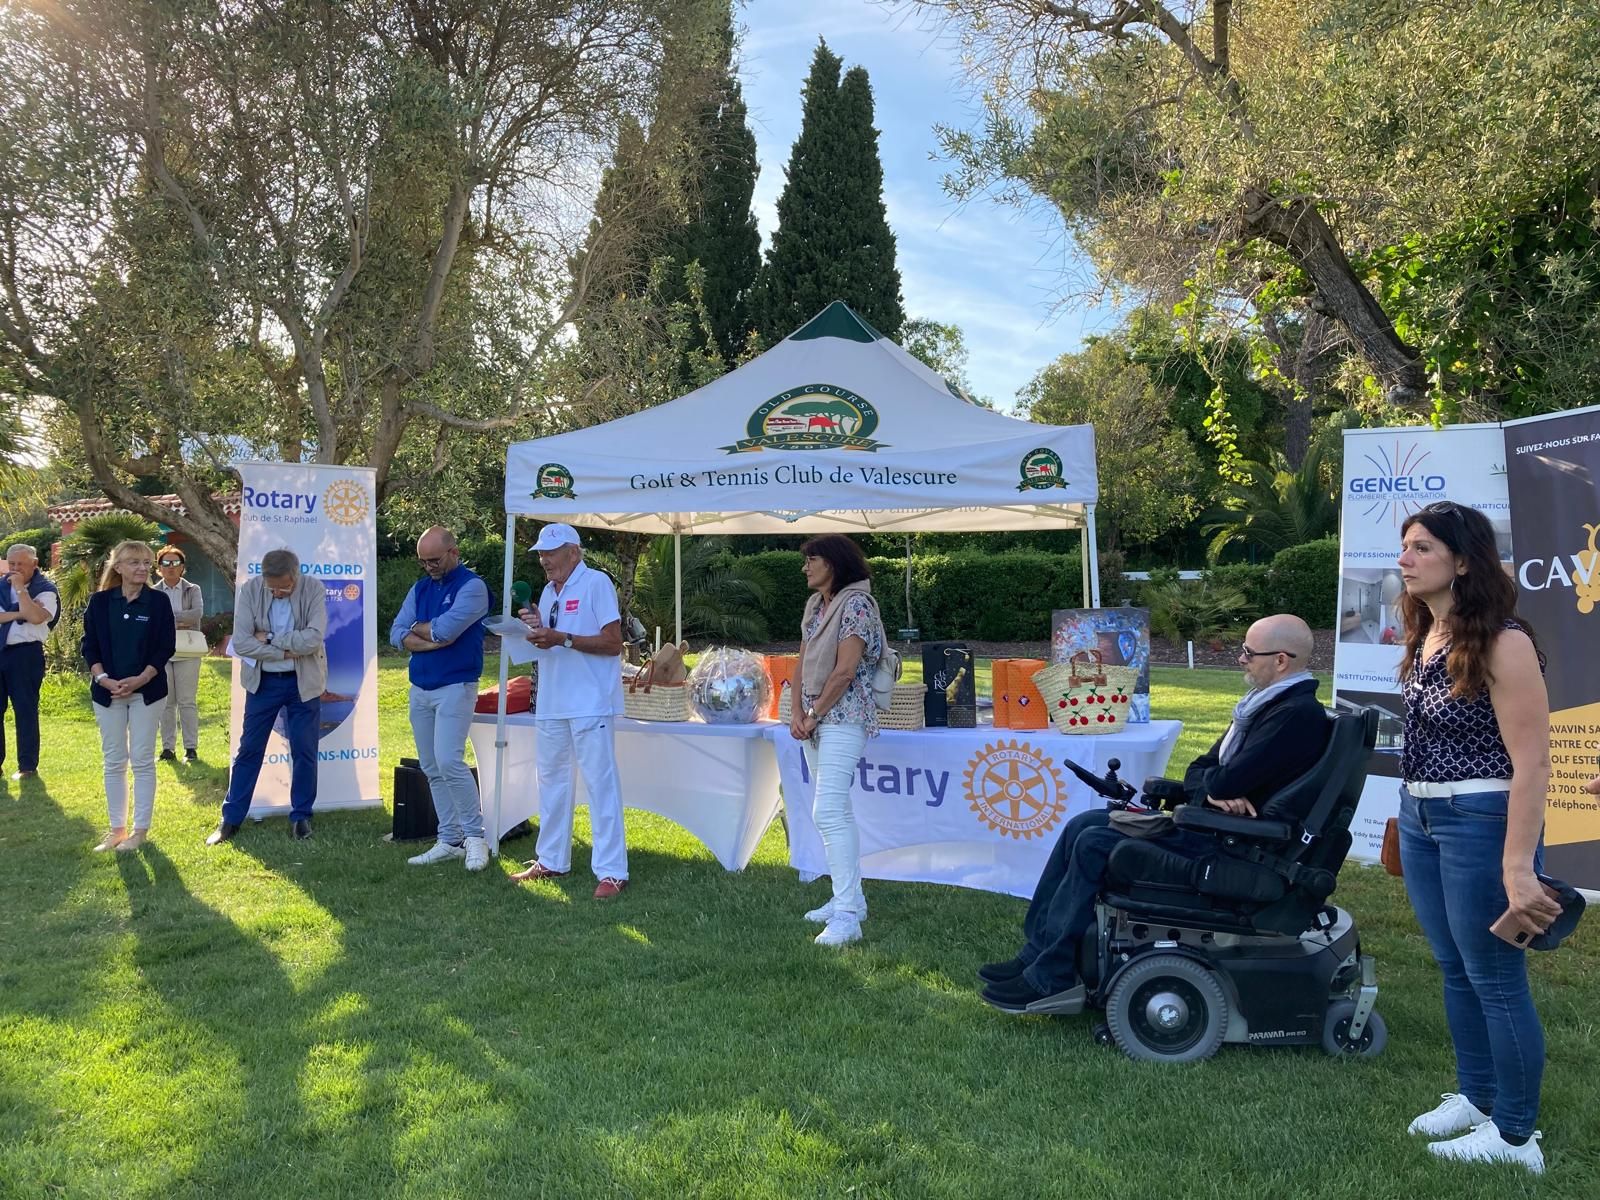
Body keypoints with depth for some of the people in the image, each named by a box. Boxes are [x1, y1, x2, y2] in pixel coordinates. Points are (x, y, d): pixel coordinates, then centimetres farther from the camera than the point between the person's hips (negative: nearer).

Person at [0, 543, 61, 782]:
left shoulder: (45, 590, -4)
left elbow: (36, 617, -22)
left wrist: (20, 588, -16)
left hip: (26, 654, -5)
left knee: (25, 710, 0)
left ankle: (27, 765, 7)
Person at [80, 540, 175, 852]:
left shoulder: (158, 601, -2)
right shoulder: (100, 601, 2)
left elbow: (166, 647, -4)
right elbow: (89, 645, 3)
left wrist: (140, 679, -15)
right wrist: (103, 679, -12)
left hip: (147, 691, -2)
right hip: (107, 691, 2)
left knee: (142, 760, 1)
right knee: (113, 762, 8)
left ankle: (141, 829, 10)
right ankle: (117, 828, 17)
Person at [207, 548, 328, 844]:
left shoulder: (314, 589, -14)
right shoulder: (249, 590, -11)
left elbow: (313, 639, -23)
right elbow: (241, 643, -16)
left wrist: (270, 638, -17)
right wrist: (286, 652, -19)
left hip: (303, 682, -1)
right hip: (263, 681, 1)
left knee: (304, 752, 6)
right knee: (249, 750, 7)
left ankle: (301, 816, 19)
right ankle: (231, 818, 17)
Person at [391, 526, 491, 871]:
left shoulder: (472, 587, -8)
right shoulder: (420, 589, 13)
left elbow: (445, 629, -21)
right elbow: (397, 635, 3)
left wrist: (418, 628, -1)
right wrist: (432, 641, -12)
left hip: (455, 687, -7)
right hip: (419, 688, 7)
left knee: (449, 762, -16)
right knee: (431, 769, 8)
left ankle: (474, 836, -2)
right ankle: (449, 840, 16)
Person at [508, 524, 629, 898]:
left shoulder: (596, 583, -9)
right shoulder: (549, 591, 16)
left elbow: (613, 642, -15)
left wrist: (561, 638, -20)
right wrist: (535, 628, -1)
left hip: (591, 705, -8)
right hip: (552, 703, 9)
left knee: (600, 783, -7)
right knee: (551, 780, 15)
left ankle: (612, 871, -4)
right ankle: (550, 860, 27)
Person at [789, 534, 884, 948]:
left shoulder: (856, 604, -12)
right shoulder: (815, 604, 15)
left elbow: (844, 672, -17)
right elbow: (802, 662, 14)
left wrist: (813, 716, -12)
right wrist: (797, 712, 2)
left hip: (843, 716, -9)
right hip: (813, 717, 9)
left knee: (829, 811, -18)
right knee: (836, 810, 13)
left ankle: (846, 915, -18)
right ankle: (851, 898, 21)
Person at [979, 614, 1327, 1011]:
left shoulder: (1298, 714, -17)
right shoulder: (1263, 705, 16)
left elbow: (1229, 780, -25)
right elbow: (1199, 771, 13)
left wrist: (1212, 784, -1)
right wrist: (1212, 791, -11)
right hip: (1203, 820, 10)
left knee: (1095, 844, -18)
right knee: (1081, 826, 2)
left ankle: (1051, 977, -10)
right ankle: (1037, 952, 3)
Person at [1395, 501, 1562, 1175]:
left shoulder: (1502, 641, -19)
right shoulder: (1425, 634, 7)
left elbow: (1531, 763, -21)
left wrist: (1518, 868, -24)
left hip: (1480, 820, -8)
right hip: (1419, 817, 8)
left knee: (1495, 978, 4)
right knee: (1454, 969, 18)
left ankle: (1516, 1134, 19)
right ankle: (1475, 1096, 34)